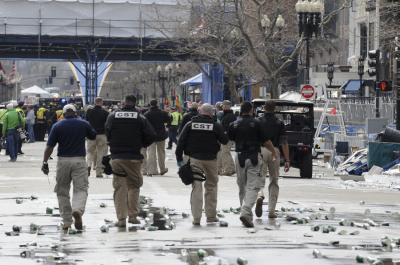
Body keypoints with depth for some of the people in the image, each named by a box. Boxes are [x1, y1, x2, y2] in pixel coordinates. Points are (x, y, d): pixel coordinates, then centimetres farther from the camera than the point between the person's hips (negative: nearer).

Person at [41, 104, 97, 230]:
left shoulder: (57, 126, -1)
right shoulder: (84, 124, 2)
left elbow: (50, 146, -5)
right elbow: (93, 136, 20)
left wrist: (45, 163, -3)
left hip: (63, 161, 0)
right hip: (79, 160, 0)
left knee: (62, 192, 11)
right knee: (81, 189, -4)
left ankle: (66, 222, 11)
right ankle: (78, 210, -35)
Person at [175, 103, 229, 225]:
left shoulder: (190, 124, 2)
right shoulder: (216, 126, -3)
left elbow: (181, 142, 1)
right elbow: (224, 141, 5)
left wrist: (179, 158, 7)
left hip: (194, 159, 0)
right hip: (210, 160, 0)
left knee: (196, 187, 1)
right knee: (211, 187, 13)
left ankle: (196, 217, -6)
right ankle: (211, 215, 16)